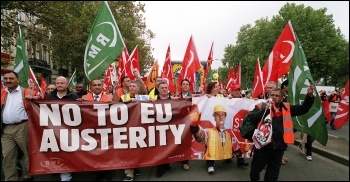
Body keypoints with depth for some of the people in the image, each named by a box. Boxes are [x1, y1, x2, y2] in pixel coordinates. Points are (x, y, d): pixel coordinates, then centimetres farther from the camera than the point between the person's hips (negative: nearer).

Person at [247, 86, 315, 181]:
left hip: (278, 147, 3)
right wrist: (265, 109, -23)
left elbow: (303, 109, 11)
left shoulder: (287, 108, 6)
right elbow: (250, 117, -17)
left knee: (273, 174, 20)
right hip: (262, 145, -3)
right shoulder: (261, 106, -5)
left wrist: (309, 96, -3)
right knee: (254, 171, 10)